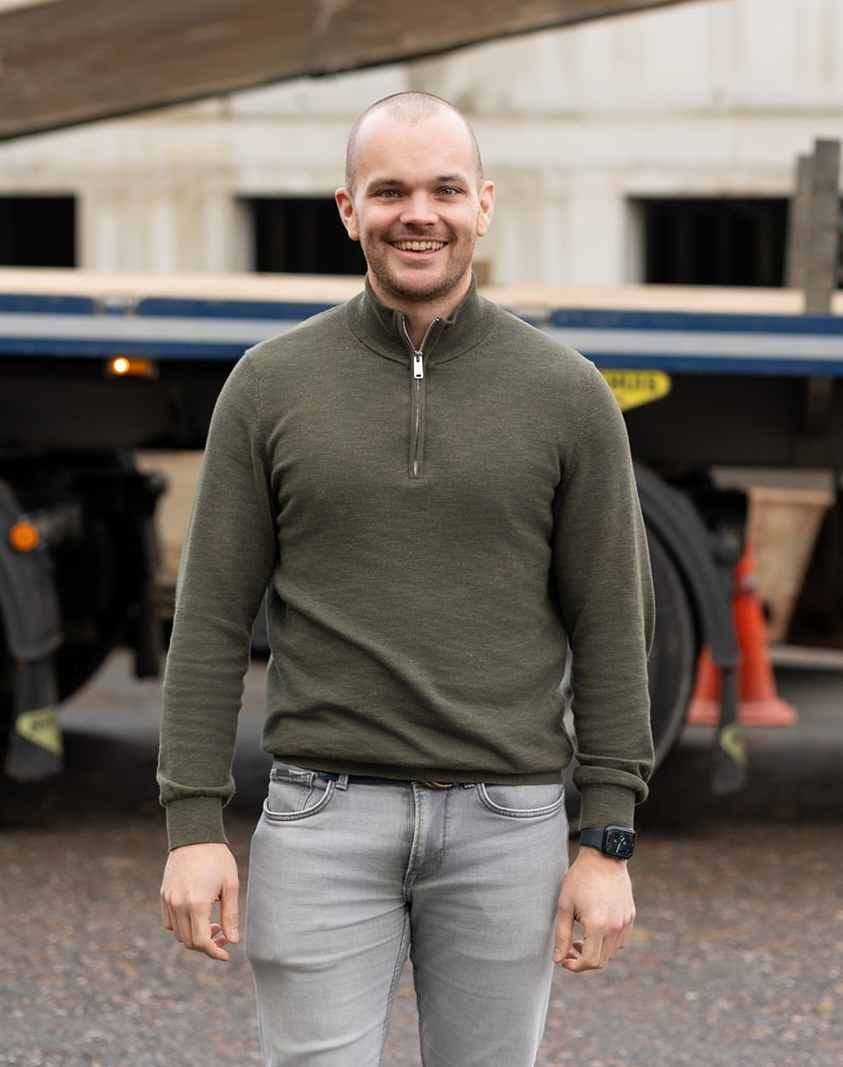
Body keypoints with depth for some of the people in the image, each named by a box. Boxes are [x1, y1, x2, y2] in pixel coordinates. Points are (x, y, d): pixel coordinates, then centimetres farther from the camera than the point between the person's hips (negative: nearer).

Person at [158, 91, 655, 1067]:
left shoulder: (566, 393, 1)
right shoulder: (270, 385, 2)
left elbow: (611, 628, 2)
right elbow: (211, 618, 2)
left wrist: (609, 844, -3)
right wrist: (193, 825, -5)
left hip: (506, 825, 0)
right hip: (326, 816, 0)